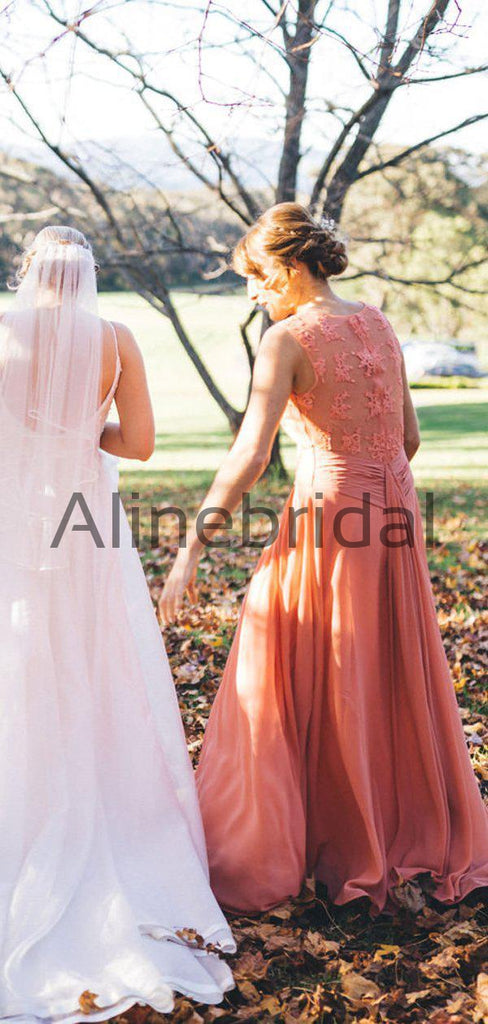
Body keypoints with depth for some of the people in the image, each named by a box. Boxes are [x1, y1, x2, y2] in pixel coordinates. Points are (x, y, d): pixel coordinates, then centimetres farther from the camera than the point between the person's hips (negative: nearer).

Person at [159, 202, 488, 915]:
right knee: (398, 691, 18)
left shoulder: (288, 339, -11)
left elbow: (248, 459, -20)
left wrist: (193, 548, -16)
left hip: (326, 519, -6)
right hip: (395, 517, 6)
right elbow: (409, 438, 14)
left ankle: (261, 862, 18)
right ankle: (421, 844, 33)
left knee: (303, 695, 5)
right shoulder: (378, 325, 9)